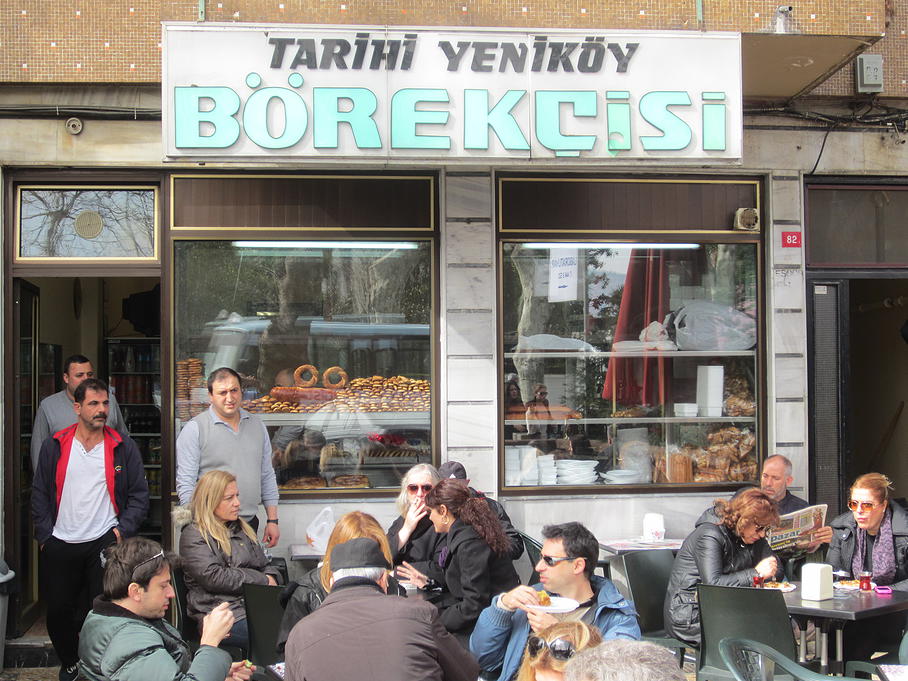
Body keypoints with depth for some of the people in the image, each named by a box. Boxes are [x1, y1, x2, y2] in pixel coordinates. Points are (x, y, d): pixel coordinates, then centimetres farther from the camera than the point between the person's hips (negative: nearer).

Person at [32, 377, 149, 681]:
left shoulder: (123, 447, 2)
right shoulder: (55, 446, 4)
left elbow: (139, 494, 4)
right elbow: (40, 494, 7)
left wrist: (122, 530, -7)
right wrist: (45, 535, 0)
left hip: (105, 542, -2)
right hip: (60, 543, 2)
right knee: (58, 611, 8)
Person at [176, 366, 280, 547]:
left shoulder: (257, 425, 11)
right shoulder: (195, 429, -5)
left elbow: (267, 477, 16)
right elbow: (185, 484, -8)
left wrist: (272, 520, 11)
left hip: (249, 524, 5)